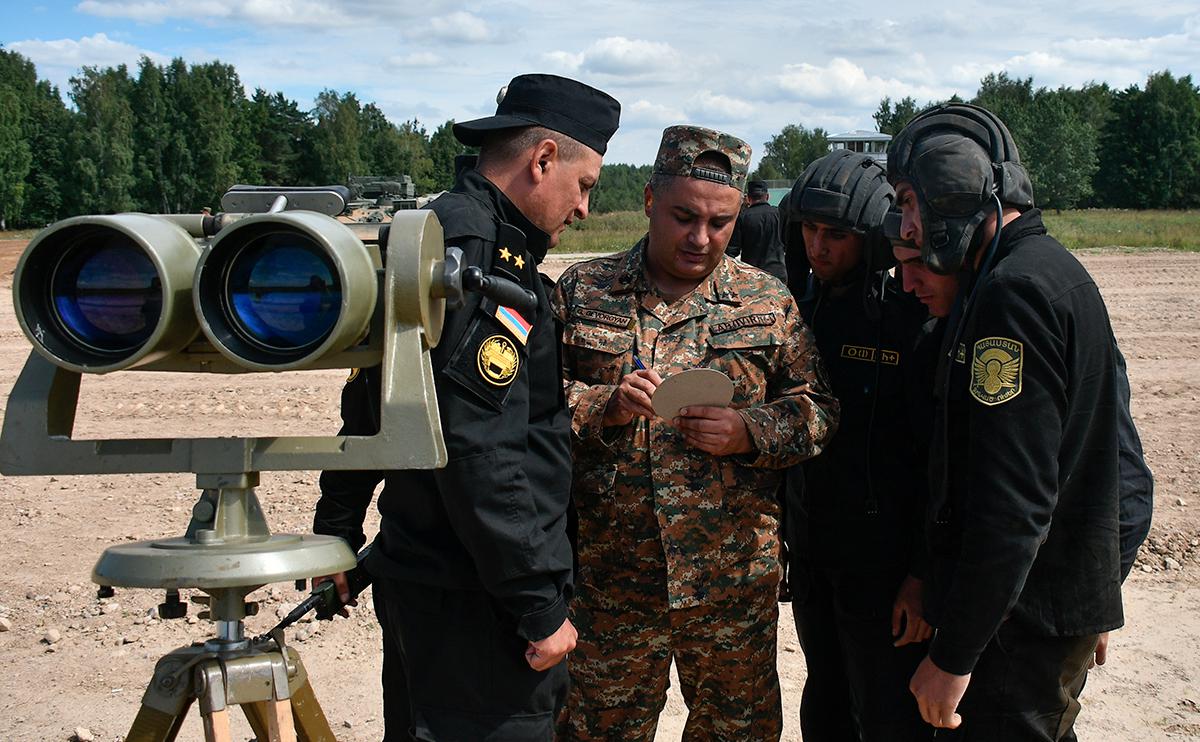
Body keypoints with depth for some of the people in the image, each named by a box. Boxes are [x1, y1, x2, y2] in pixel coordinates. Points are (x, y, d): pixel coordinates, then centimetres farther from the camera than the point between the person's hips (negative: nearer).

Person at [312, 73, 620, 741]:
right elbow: (480, 453, -25)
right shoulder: (480, 254, -18)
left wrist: (338, 529, 30)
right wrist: (539, 607, -21)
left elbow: (368, 402, 22)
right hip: (474, 602, -11)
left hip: (413, 579, 11)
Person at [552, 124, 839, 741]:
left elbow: (817, 409, 5)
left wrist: (750, 432, -14)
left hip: (735, 579, 1)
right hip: (611, 576, 0)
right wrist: (605, 406, -18)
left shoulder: (768, 302, 5)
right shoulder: (581, 291, 3)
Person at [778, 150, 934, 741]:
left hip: (883, 560, -6)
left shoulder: (915, 319, -14)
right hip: (808, 550, 6)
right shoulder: (797, 305, 5)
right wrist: (781, 527, 12)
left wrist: (925, 575, -16)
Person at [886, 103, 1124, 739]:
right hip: (1067, 602, 10)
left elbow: (1013, 507, -26)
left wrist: (955, 653, -23)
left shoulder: (1014, 293, -20)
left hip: (1021, 624, -10)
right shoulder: (1054, 270, 12)